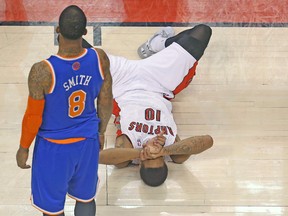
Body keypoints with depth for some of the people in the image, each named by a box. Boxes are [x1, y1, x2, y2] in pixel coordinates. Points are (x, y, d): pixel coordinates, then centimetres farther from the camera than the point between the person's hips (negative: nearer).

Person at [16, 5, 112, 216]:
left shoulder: (42, 72, -30)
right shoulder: (100, 58, -18)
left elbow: (33, 116, -16)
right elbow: (106, 102, -4)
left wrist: (24, 148, 3)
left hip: (54, 147, -3)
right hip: (88, 142, 4)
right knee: (86, 197, 27)